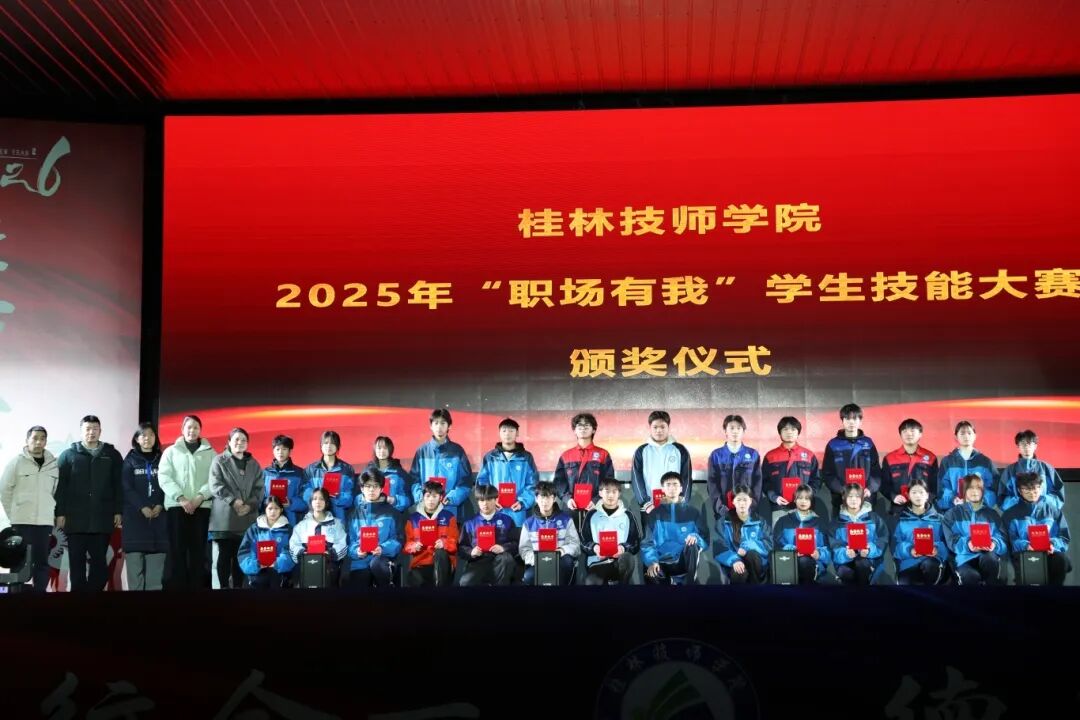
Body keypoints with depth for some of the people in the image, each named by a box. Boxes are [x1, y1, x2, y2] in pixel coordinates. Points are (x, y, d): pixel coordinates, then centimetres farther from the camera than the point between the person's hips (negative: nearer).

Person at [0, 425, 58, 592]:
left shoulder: (53, 464, 6)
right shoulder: (17, 462, -3)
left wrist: (50, 510, 8)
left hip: (45, 521, 3)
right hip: (22, 521, -3)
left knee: (42, 561, 6)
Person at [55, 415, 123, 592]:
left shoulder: (112, 455, 9)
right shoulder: (68, 455, 7)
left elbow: (119, 485, 6)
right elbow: (60, 486, 2)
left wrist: (118, 511, -1)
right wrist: (60, 513, -5)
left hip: (102, 519, 0)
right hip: (75, 519, 0)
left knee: (99, 561, 2)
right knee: (77, 561, 2)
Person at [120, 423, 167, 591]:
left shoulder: (162, 460, 13)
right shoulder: (130, 460, 8)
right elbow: (126, 488, -1)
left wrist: (160, 506, -10)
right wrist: (142, 507, -13)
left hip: (158, 515, 1)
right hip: (135, 516, -1)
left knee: (156, 564, -4)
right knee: (135, 561, -7)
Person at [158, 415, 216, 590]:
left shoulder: (210, 453, 11)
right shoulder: (171, 451, 11)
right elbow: (164, 478, 0)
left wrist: (200, 497, -13)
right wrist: (180, 498, -12)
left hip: (201, 506, 0)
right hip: (176, 506, 0)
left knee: (198, 550, 0)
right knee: (177, 550, -3)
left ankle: (197, 586, 2)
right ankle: (176, 586, -2)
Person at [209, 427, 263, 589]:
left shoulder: (254, 464, 16)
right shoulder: (219, 461, 5)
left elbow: (259, 488, 8)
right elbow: (215, 486, -6)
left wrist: (249, 505, -9)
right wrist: (233, 501, -17)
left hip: (247, 517, 3)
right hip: (225, 517, -3)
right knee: (225, 554, -3)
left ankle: (238, 586, 6)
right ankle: (224, 586, -1)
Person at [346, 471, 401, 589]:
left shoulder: (390, 512, 8)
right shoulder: (355, 514, 15)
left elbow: (397, 540, 1)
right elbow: (350, 540, 8)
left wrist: (382, 549, -18)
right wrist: (356, 551, -13)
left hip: (382, 559, -3)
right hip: (359, 563, 3)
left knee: (376, 563, -37)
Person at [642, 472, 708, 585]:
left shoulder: (693, 512, 10)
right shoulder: (655, 514, 10)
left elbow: (705, 539, 6)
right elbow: (648, 543, 2)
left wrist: (696, 538, -19)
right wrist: (652, 561, -18)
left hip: (684, 561, 1)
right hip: (663, 563, -1)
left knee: (692, 546, -34)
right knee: (650, 576, -36)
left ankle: (690, 582, -22)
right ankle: (670, 581, -5)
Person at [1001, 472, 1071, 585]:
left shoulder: (1052, 508, 17)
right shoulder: (1011, 514, 15)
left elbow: (1065, 538, 10)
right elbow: (1011, 541, 4)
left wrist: (1053, 545, -13)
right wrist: (1026, 546, -18)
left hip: (1050, 553, 2)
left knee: (1062, 559, -34)